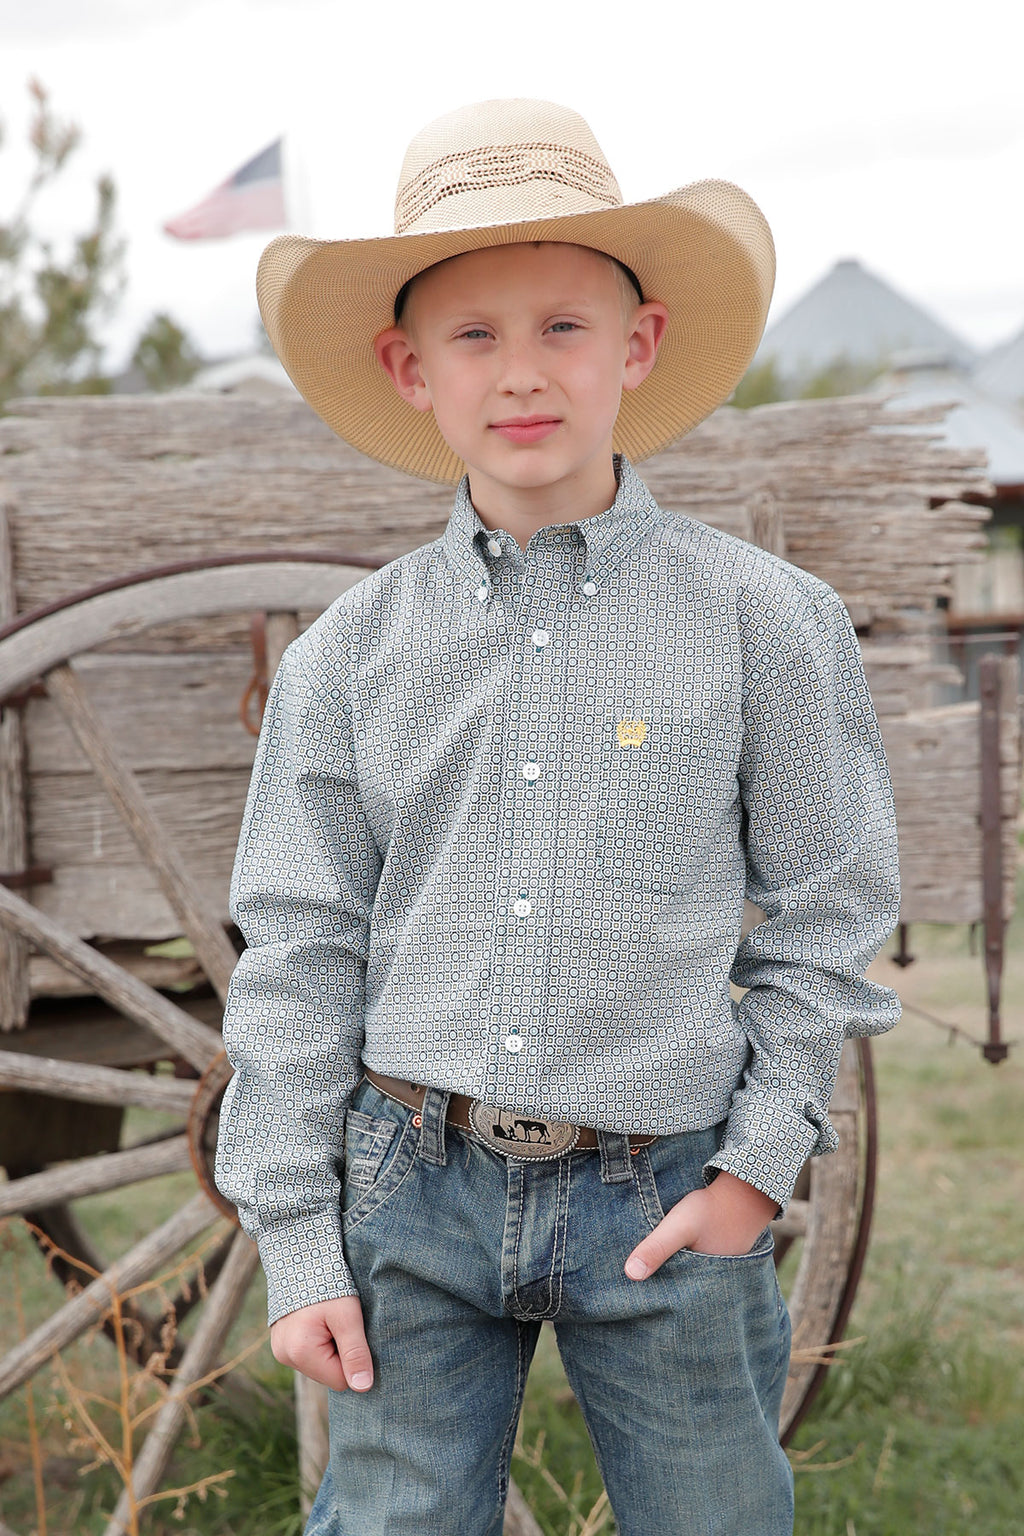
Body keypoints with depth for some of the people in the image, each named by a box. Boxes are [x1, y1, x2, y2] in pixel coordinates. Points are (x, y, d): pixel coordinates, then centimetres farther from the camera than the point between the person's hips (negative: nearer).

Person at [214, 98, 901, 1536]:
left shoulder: (766, 620, -3)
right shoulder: (349, 651, 1)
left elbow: (825, 917, 3)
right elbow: (296, 949, 4)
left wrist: (762, 1163, -3)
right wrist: (297, 1244, 1)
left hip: (665, 1201, -1)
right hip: (414, 1196, 1)